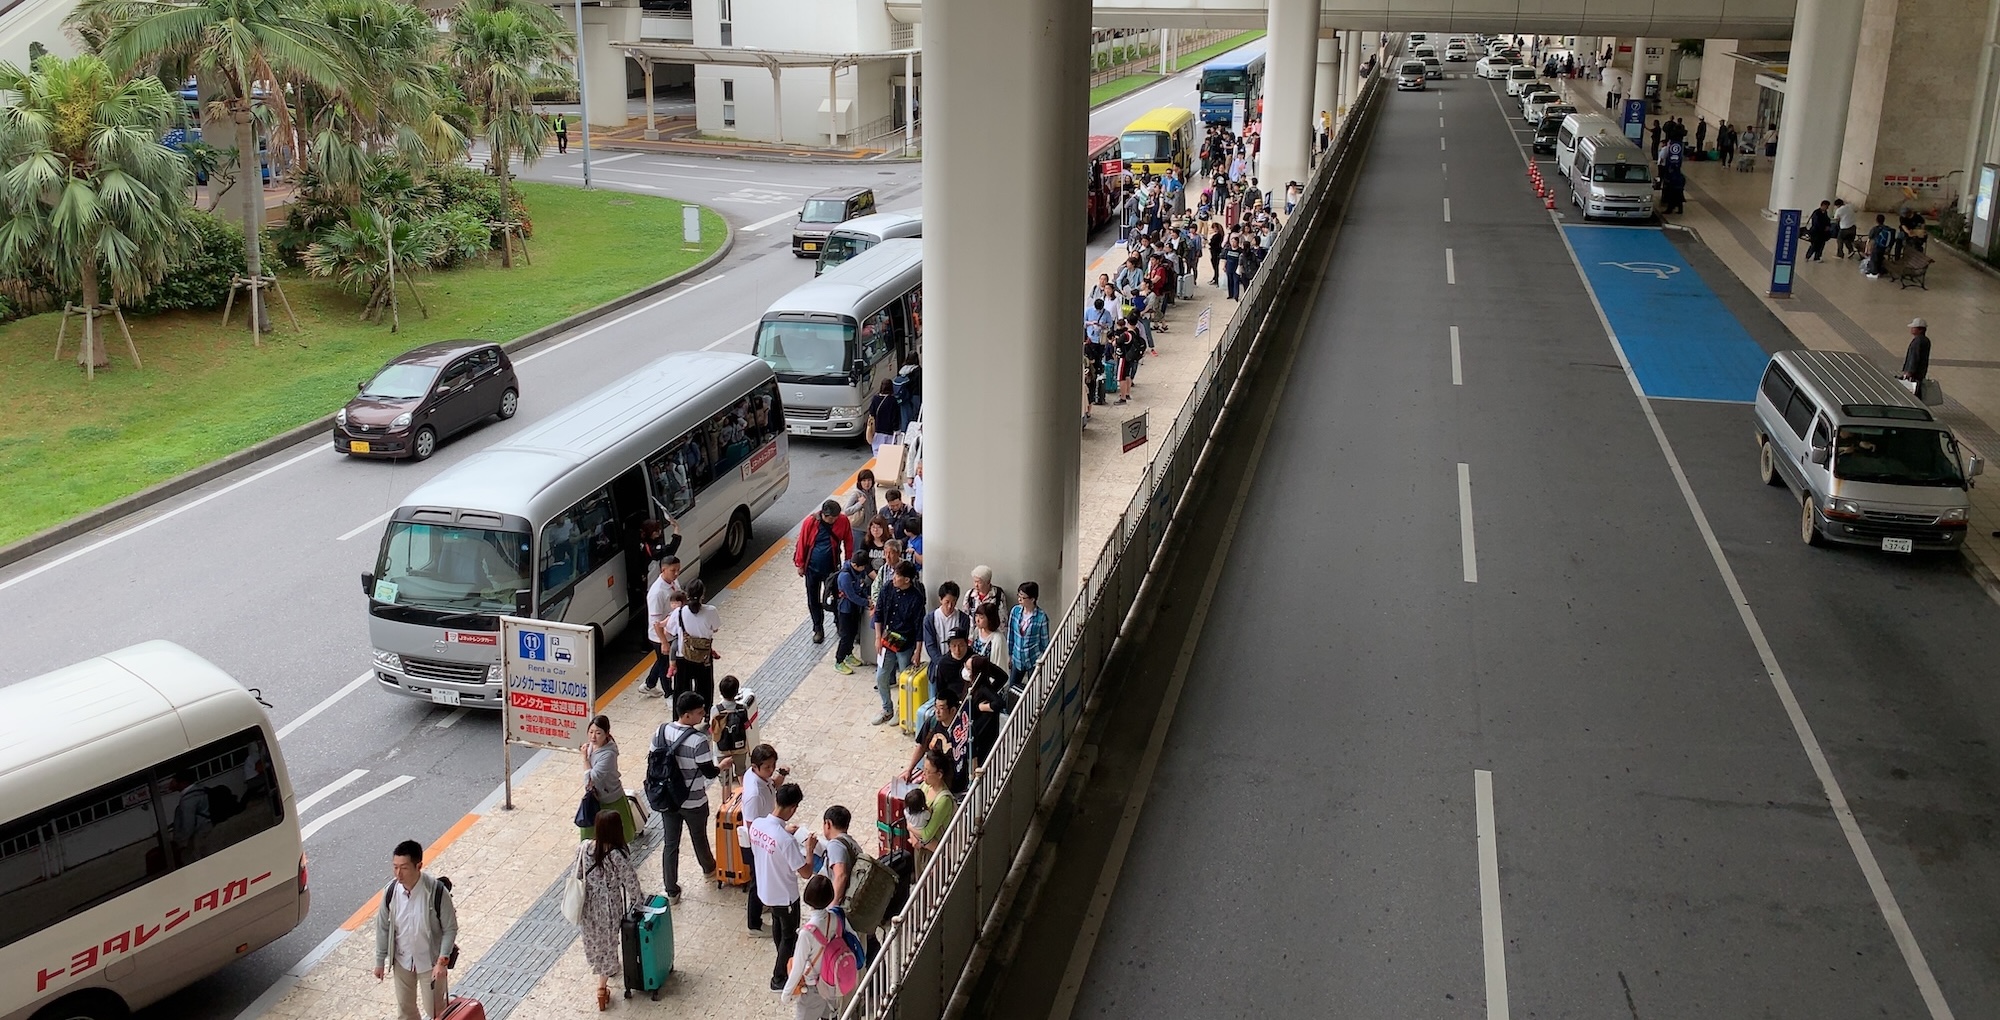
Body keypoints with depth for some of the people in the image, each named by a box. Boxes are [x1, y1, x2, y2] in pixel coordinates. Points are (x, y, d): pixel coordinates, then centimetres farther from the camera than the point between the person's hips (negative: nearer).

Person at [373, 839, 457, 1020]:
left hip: (430, 961, -4)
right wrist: (380, 960, 5)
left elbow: (450, 929, -16)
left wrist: (442, 961, -22)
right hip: (402, 960, 4)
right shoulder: (391, 891, -16)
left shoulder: (437, 892, -28)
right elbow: (383, 927, -1)